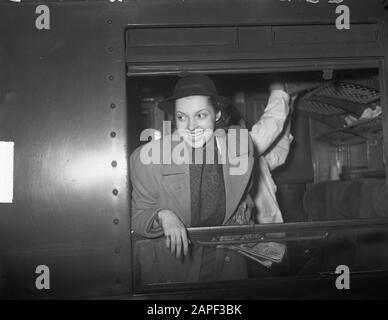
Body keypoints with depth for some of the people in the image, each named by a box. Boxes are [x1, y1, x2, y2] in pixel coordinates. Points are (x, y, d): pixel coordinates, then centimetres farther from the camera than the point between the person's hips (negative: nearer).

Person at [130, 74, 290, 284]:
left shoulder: (240, 147, -7)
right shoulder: (148, 158, -15)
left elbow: (273, 120, 14)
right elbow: (136, 218, -9)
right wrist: (162, 216, -28)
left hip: (227, 266, 2)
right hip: (166, 273, -2)